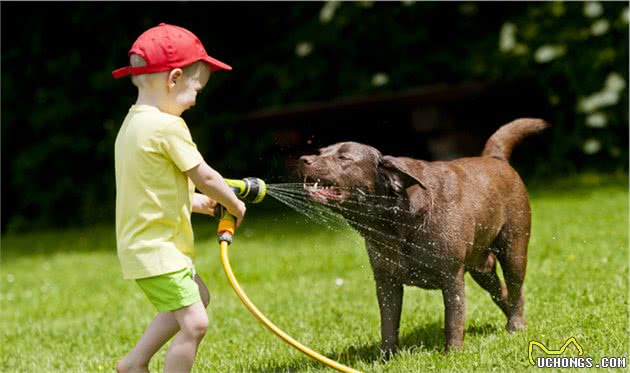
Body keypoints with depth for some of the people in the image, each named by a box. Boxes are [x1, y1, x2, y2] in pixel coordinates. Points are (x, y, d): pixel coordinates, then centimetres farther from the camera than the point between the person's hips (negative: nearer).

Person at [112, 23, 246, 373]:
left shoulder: (134, 122, 10)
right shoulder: (168, 126, -19)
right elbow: (205, 177, -13)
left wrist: (192, 202, 20)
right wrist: (234, 204, 3)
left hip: (145, 243, 10)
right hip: (157, 248, -10)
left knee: (198, 297, 25)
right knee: (195, 322, -11)